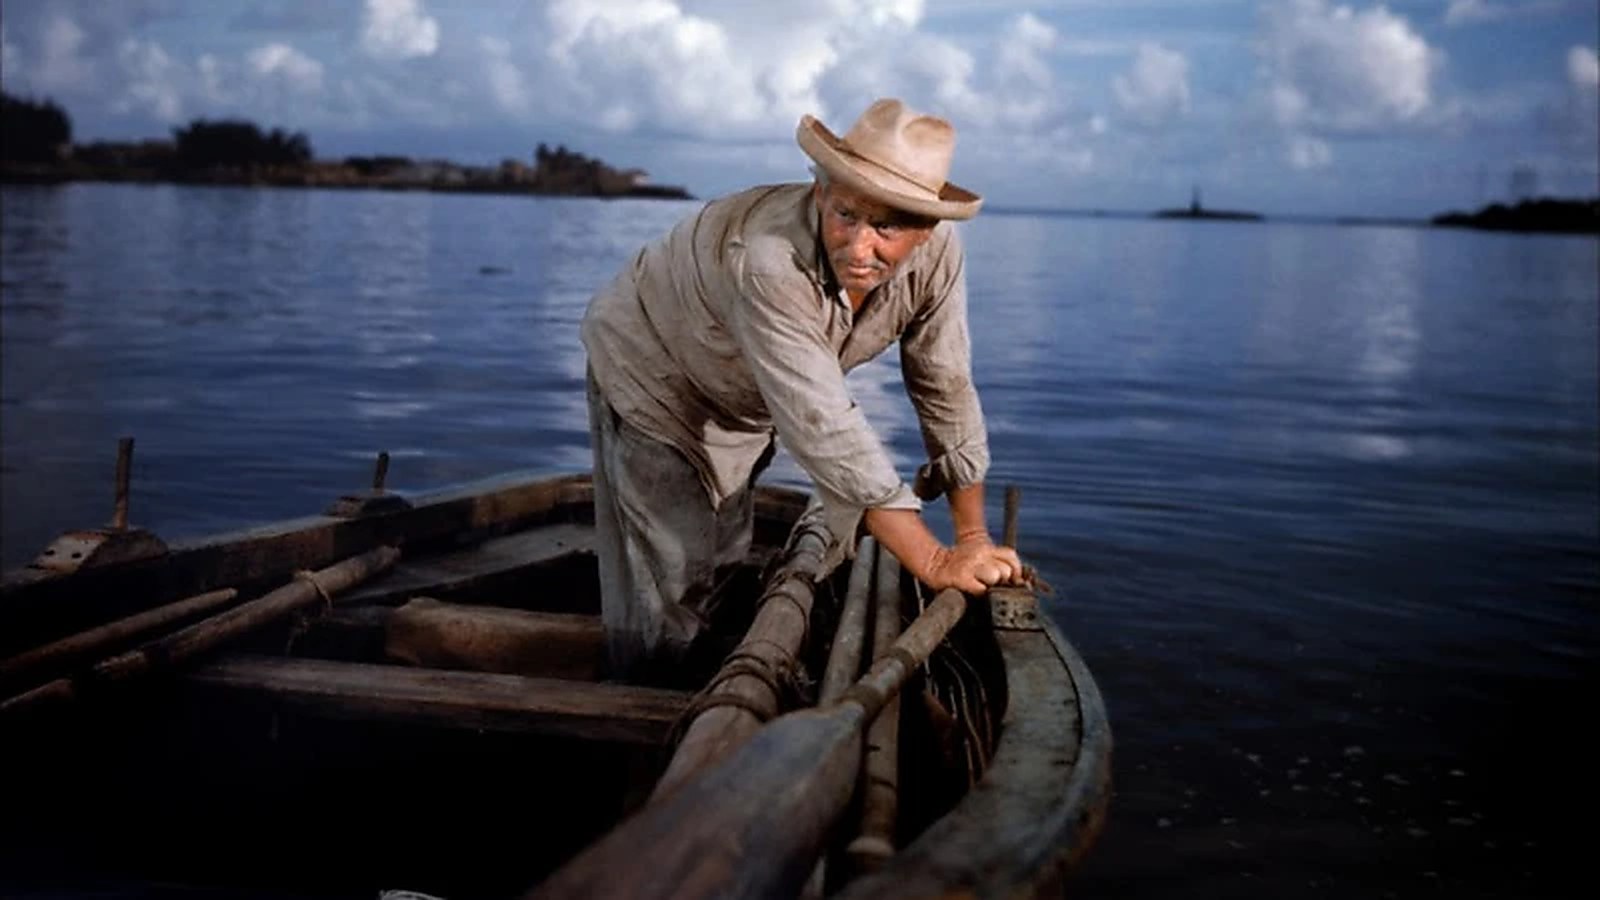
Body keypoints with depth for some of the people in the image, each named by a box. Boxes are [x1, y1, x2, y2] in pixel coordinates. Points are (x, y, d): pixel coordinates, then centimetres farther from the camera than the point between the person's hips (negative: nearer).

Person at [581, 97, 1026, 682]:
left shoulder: (935, 252, -25)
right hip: (649, 371, -6)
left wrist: (973, 535, -11)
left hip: (741, 405, 6)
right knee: (668, 580, -5)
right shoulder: (770, 262, -44)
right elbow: (822, 427, -47)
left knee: (725, 560, 19)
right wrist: (934, 563, -45)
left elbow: (945, 387, -14)